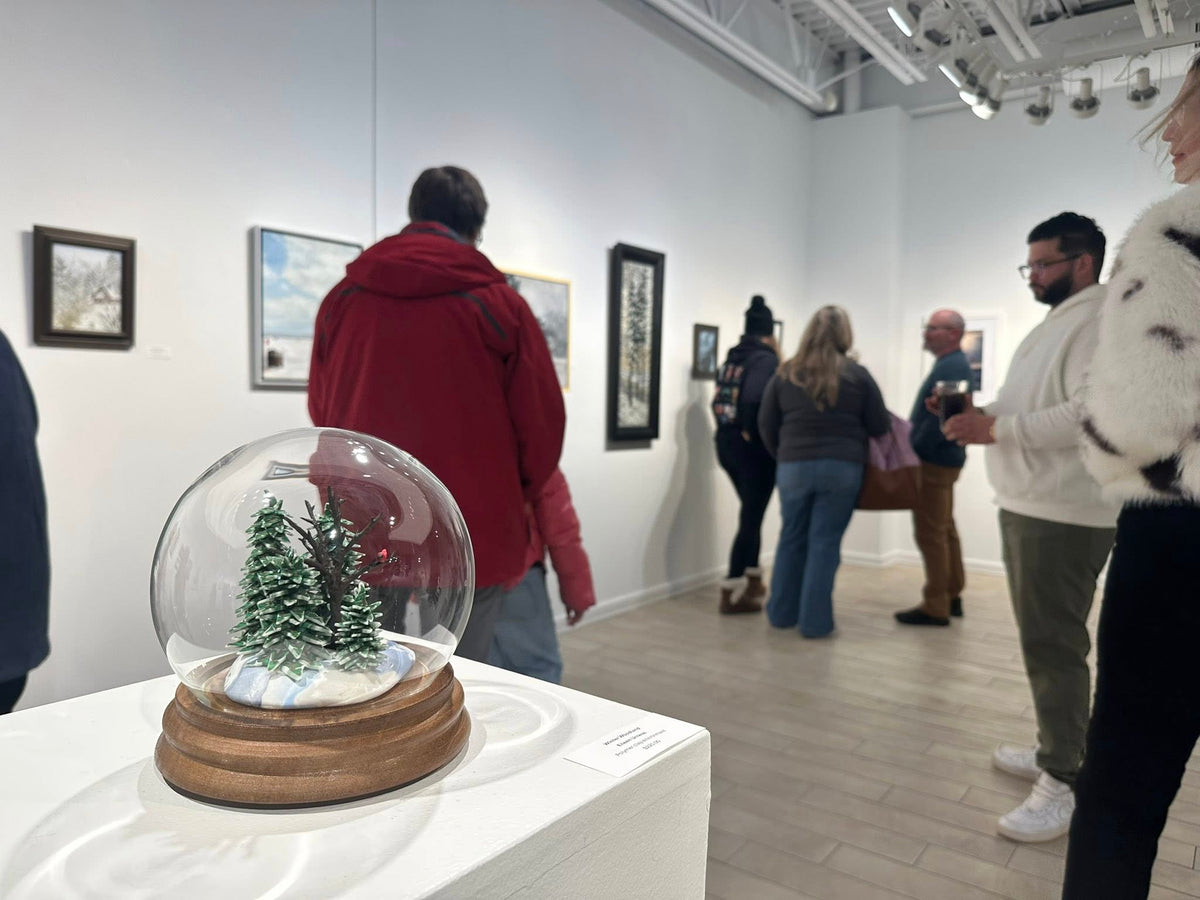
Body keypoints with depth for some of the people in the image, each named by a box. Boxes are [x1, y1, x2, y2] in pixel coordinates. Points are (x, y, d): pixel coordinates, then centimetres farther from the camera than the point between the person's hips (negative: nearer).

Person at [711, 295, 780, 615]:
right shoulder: (766, 359, -11)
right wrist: (752, 431, -13)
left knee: (751, 514, 22)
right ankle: (730, 593, 5)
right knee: (751, 518, 2)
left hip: (726, 444, 7)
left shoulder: (731, 358, 10)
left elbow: (719, 400, 5)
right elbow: (755, 399, -26)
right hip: (754, 448, -7)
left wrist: (729, 429, 7)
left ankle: (754, 580, 33)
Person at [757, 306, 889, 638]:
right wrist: (851, 439, 23)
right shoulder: (858, 375, 0)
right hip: (842, 468, -2)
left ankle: (782, 613, 24)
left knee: (792, 539, 14)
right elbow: (880, 427, 3)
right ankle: (815, 621, 7)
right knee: (825, 544, 3)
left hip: (793, 466, 2)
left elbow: (766, 424, 6)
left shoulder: (786, 373, 4)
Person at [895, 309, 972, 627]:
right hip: (941, 460, 11)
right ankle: (951, 597, 24)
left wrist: (911, 450, -18)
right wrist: (913, 442, 12)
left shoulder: (951, 367, -18)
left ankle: (936, 607, -1)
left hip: (934, 461, -11)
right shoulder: (952, 364, 16)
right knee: (945, 531, 15)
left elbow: (940, 419, -25)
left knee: (930, 534, -7)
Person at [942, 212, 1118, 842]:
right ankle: (1055, 751, 30)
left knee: (1052, 644, -6)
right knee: (1044, 640, 17)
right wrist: (983, 416, 9)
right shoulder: (1057, 323, 20)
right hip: (1030, 506, 10)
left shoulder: (1096, 321, -13)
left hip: (1063, 515, -10)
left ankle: (1065, 783, 4)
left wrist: (998, 428, -23)